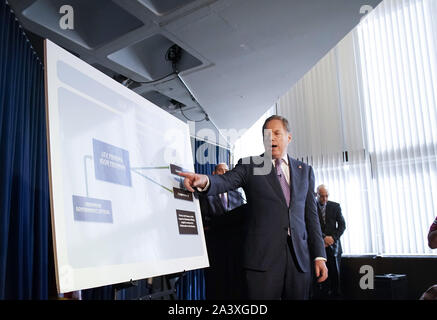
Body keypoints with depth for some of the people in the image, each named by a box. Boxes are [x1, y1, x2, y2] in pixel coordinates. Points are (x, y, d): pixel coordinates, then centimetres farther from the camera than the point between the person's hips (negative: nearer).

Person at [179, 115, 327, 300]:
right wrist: (205, 181, -36)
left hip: (300, 257, 3)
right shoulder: (249, 165, 6)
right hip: (262, 255, -3)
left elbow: (311, 215, 12)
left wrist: (319, 256, 7)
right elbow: (225, 181, -13)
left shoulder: (305, 170, 14)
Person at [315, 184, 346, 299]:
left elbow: (342, 225, 6)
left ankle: (335, 295, 7)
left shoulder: (335, 206, 9)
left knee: (335, 274, 0)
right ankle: (324, 296, 4)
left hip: (333, 245, 2)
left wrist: (332, 237, -7)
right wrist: (323, 238, -13)